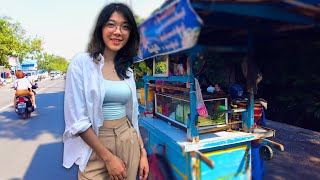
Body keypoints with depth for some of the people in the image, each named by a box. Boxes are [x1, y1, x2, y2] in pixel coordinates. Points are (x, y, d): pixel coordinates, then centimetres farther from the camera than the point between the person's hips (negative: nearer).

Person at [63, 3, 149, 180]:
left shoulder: (127, 70, 5)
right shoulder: (81, 62, -11)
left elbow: (132, 115, 9)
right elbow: (77, 120, -15)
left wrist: (142, 152, 6)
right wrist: (108, 157, -13)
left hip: (128, 143, 5)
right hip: (95, 147, -5)